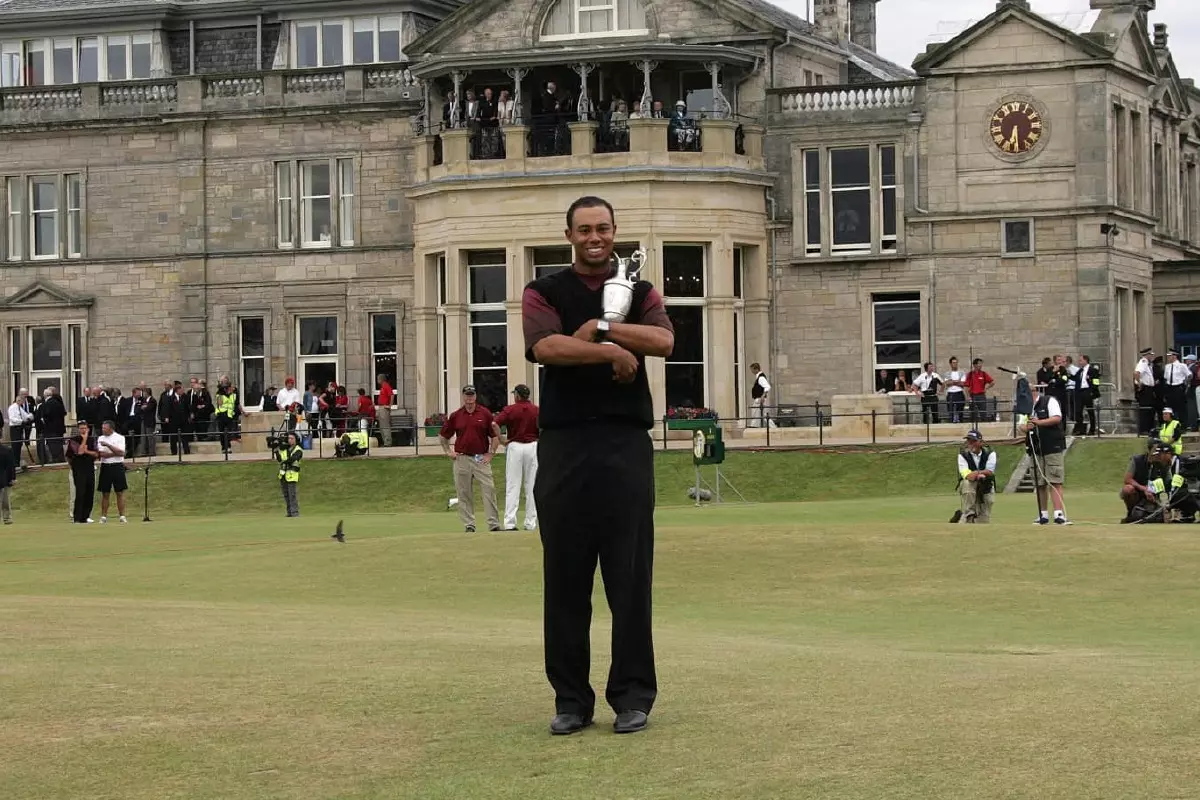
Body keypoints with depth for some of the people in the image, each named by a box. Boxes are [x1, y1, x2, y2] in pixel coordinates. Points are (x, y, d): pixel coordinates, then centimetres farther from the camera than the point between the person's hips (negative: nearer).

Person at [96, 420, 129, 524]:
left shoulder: (120, 438, 1)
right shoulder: (100, 439, 8)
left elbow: (121, 452, -12)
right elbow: (101, 454, -5)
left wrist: (108, 445, -16)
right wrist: (116, 453, -9)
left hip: (117, 466, -2)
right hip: (105, 467, 2)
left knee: (120, 492, -2)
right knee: (105, 493, 3)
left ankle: (122, 516, 0)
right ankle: (103, 517, 8)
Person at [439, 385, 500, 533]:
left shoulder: (485, 414, 2)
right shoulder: (455, 416, 6)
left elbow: (495, 436, 5)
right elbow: (442, 436, 17)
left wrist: (491, 453, -2)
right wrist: (448, 452, 8)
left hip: (481, 459, -2)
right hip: (462, 459, 2)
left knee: (489, 490, -7)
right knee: (464, 494, 3)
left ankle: (494, 525, -6)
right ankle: (469, 525, 10)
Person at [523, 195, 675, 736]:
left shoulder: (638, 292, 15)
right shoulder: (544, 292, 11)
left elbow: (663, 341, -6)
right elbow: (545, 347, -10)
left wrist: (600, 327, -10)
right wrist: (613, 351, -11)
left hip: (627, 442, 0)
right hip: (563, 443, 0)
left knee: (630, 574, -1)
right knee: (565, 575, 2)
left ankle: (633, 696, 5)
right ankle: (571, 698, 9)